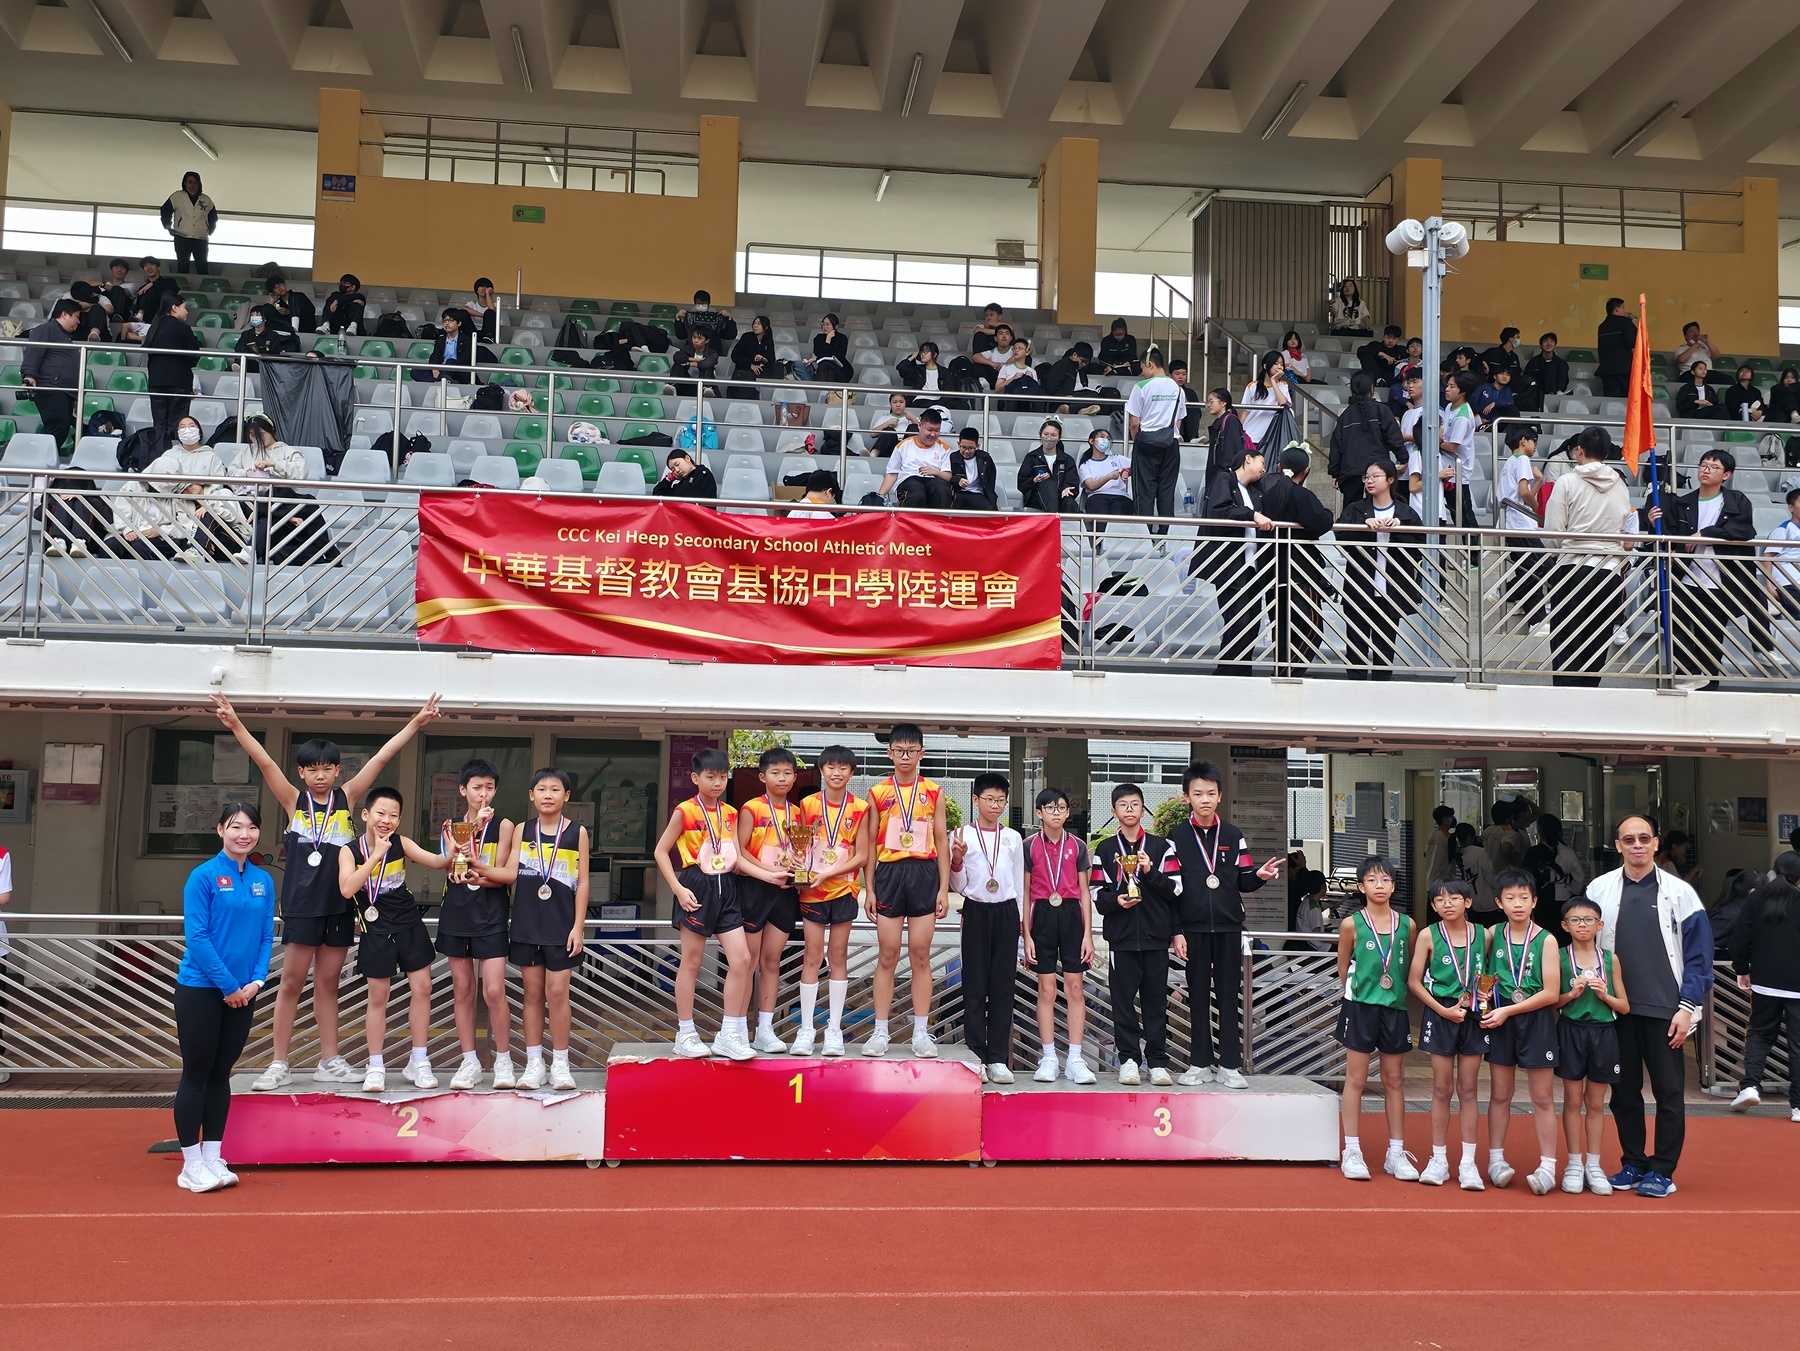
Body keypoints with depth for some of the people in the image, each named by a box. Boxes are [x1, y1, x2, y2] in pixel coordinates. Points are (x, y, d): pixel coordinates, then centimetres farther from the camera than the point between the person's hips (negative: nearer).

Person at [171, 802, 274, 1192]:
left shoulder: (263, 881, 5)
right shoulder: (204, 876, -11)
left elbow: (266, 937, 8)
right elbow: (195, 936, -15)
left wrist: (256, 981, -6)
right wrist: (228, 984, -15)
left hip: (243, 993, 5)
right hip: (201, 989, -5)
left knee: (221, 1074, 12)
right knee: (196, 1073, 2)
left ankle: (212, 1158, 19)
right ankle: (191, 1165, 10)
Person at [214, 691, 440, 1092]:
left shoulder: (346, 798, 5)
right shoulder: (293, 801, 2)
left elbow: (380, 759, -2)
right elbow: (264, 762, -9)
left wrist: (415, 723, -6)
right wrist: (236, 724, -20)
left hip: (339, 904, 2)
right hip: (301, 904, -2)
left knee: (328, 984, 11)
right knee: (291, 983, 2)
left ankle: (329, 1061, 18)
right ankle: (279, 1064, 9)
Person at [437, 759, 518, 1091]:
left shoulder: (503, 826, 1)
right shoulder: (451, 827, 8)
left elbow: (507, 875, -6)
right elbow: (454, 868, -8)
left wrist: (476, 870, -23)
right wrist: (474, 828, -16)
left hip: (491, 917, -3)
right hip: (456, 914, 3)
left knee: (494, 991, -9)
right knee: (462, 989, 7)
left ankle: (503, 1060, 4)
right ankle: (470, 1061, 15)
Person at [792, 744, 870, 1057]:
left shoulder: (859, 808, -1)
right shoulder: (808, 804, 2)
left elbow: (861, 856, -4)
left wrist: (828, 873, -14)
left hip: (843, 889, 0)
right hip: (812, 890, 0)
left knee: (838, 957, 5)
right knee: (812, 956, 0)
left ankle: (834, 1028, 10)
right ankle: (806, 1028, 4)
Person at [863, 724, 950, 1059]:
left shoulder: (934, 792, 6)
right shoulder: (878, 793, 6)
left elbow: (941, 842, 7)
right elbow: (871, 845, 7)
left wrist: (944, 888, 1)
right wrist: (869, 889, 2)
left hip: (924, 873, 0)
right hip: (889, 872, 0)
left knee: (920, 955, 2)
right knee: (887, 955, 2)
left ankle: (921, 1033, 8)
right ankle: (880, 1032, 8)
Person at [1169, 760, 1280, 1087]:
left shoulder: (1233, 835, 7)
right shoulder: (1177, 837, 1)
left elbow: (1243, 882, 7)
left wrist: (1260, 876, -15)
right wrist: (1176, 932, -6)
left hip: (1229, 928, 1)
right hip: (1194, 928, -1)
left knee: (1229, 996, 3)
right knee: (1198, 996, 5)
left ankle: (1229, 1065, 8)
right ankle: (1200, 1064, 11)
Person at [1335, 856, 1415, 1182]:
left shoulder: (1407, 924, 2)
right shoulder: (1351, 924, -5)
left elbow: (1411, 969, 11)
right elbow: (1343, 970, 5)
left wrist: (1398, 992, 5)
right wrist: (1361, 990, 6)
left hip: (1395, 1008, 3)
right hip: (1360, 1007, -3)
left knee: (1394, 1080, 10)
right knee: (1356, 1079, 2)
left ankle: (1396, 1153, 17)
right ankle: (1352, 1152, 8)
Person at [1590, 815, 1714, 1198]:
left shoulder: (1679, 892, -2)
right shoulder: (1599, 890, 3)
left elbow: (1698, 955, -2)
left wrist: (1687, 1006, -8)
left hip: (1665, 1010, -2)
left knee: (1669, 1092, 3)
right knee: (1624, 1091, 9)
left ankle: (1662, 1171, 14)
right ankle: (1633, 1163, 22)